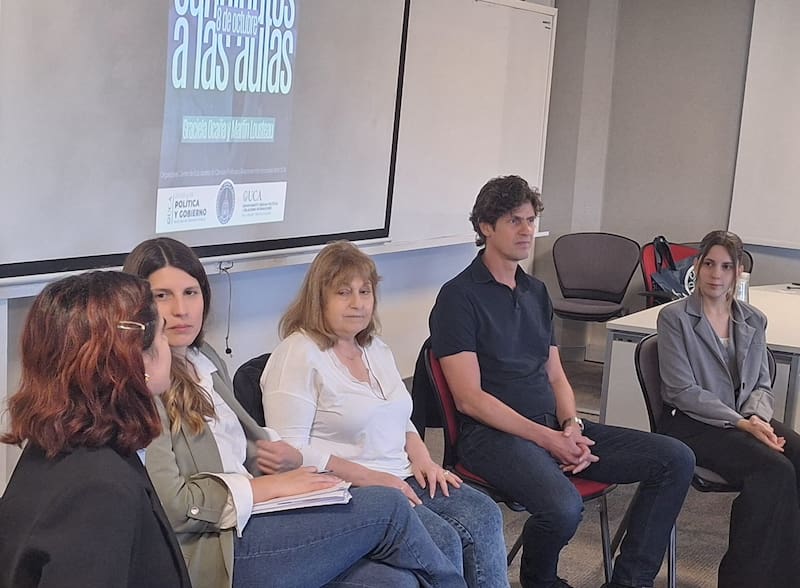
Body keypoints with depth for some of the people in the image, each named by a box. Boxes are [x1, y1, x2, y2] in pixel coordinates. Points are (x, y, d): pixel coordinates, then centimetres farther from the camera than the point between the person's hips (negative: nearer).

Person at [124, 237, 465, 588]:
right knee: (388, 507, -9)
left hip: (249, 525, 8)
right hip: (209, 556, -8)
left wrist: (290, 460, 0)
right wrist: (274, 486, -11)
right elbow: (171, 505, -16)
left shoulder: (207, 360, 17)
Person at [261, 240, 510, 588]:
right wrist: (369, 478, -19)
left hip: (400, 479, 8)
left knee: (484, 515, -14)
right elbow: (290, 449, -17)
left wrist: (421, 458, 3)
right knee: (443, 540, -25)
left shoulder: (375, 348, 16)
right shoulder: (298, 356, -11)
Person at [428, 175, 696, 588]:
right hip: (494, 433, -8)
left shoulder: (536, 292, 18)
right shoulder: (459, 296, -6)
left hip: (553, 427, 8)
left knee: (675, 460, -5)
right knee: (563, 507, -36)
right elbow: (470, 399, -13)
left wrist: (572, 426, -3)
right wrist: (546, 439, -16)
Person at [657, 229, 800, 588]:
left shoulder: (753, 321, 14)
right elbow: (684, 391, -9)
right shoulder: (674, 318, -3)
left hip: (744, 418, 6)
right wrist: (741, 423, -18)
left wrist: (757, 418, -10)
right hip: (691, 423, -5)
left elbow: (762, 385, 14)